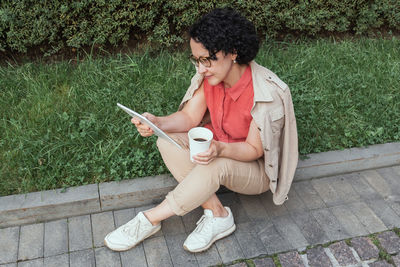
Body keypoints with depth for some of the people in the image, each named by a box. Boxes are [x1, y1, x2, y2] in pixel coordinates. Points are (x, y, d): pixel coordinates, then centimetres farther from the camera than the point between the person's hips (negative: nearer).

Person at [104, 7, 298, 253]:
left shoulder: (267, 93, -30)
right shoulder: (210, 76, -12)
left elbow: (254, 150, -22)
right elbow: (189, 117, -11)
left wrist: (220, 149, -43)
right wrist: (157, 122, -32)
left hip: (257, 167, -6)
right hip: (219, 146, 6)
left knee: (216, 165, -38)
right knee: (168, 141, -19)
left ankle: (149, 220, -19)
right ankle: (217, 214, -18)